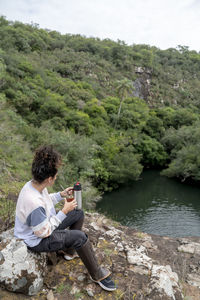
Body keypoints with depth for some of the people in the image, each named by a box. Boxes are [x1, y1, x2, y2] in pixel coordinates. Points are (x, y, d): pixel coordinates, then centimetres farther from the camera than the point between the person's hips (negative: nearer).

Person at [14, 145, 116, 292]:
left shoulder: (34, 184, -11)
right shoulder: (34, 204, -39)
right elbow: (44, 232, -27)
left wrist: (61, 195, -2)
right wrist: (64, 212, -23)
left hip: (45, 224, 9)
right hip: (37, 240, -9)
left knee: (79, 213, 10)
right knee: (80, 237, -21)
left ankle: (70, 251, 23)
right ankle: (98, 275, 1)